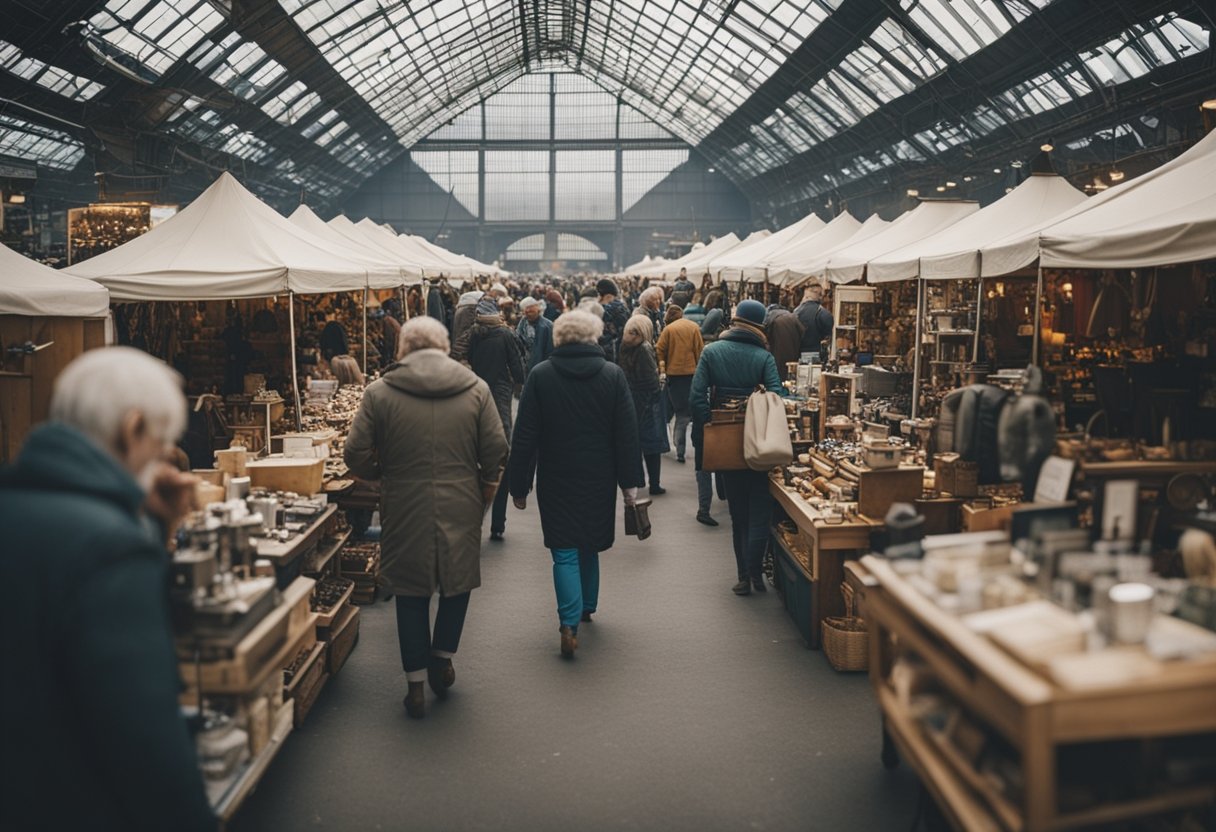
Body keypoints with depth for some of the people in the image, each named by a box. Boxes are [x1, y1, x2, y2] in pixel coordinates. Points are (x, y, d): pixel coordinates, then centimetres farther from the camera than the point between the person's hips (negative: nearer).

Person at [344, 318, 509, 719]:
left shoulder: (379, 392, -5)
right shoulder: (475, 389, -2)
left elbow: (356, 456, -6)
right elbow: (496, 452, -3)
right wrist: (483, 496, 12)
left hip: (404, 510, 0)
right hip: (461, 509, 1)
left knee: (411, 595, 12)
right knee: (458, 583, 22)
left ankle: (416, 684, 19)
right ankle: (442, 657, 31)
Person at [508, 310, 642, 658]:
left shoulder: (540, 375, -6)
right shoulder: (613, 374, -4)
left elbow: (525, 436, -6)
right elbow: (627, 433, -4)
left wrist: (519, 485, 0)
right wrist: (629, 481, 2)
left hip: (556, 480, -2)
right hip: (599, 479, 2)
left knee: (565, 551, 1)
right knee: (590, 545, 20)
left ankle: (570, 624, -12)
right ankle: (586, 607, 35)